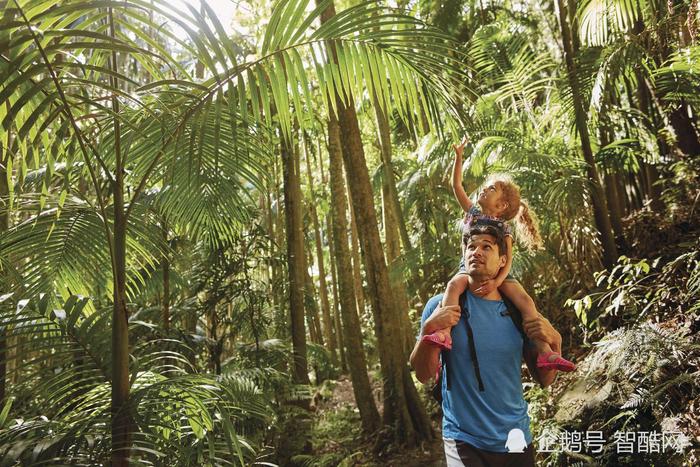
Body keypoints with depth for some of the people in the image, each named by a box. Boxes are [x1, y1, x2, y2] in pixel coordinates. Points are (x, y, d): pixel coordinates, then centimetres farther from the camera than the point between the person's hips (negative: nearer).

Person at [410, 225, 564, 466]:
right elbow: (423, 374, -11)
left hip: (517, 439, 4)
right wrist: (428, 329, -28)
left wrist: (554, 341, -16)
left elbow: (544, 380, 3)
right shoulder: (441, 305, -9)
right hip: (464, 441, -3)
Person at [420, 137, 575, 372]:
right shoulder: (473, 213, 12)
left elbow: (508, 260, -8)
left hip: (497, 273, 0)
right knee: (454, 284, -34)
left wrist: (497, 282, -27)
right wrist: (459, 157, 5)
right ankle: (444, 333, -52)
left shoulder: (503, 228, 2)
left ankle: (544, 352, -23)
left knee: (525, 300, -22)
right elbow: (456, 185, 11)